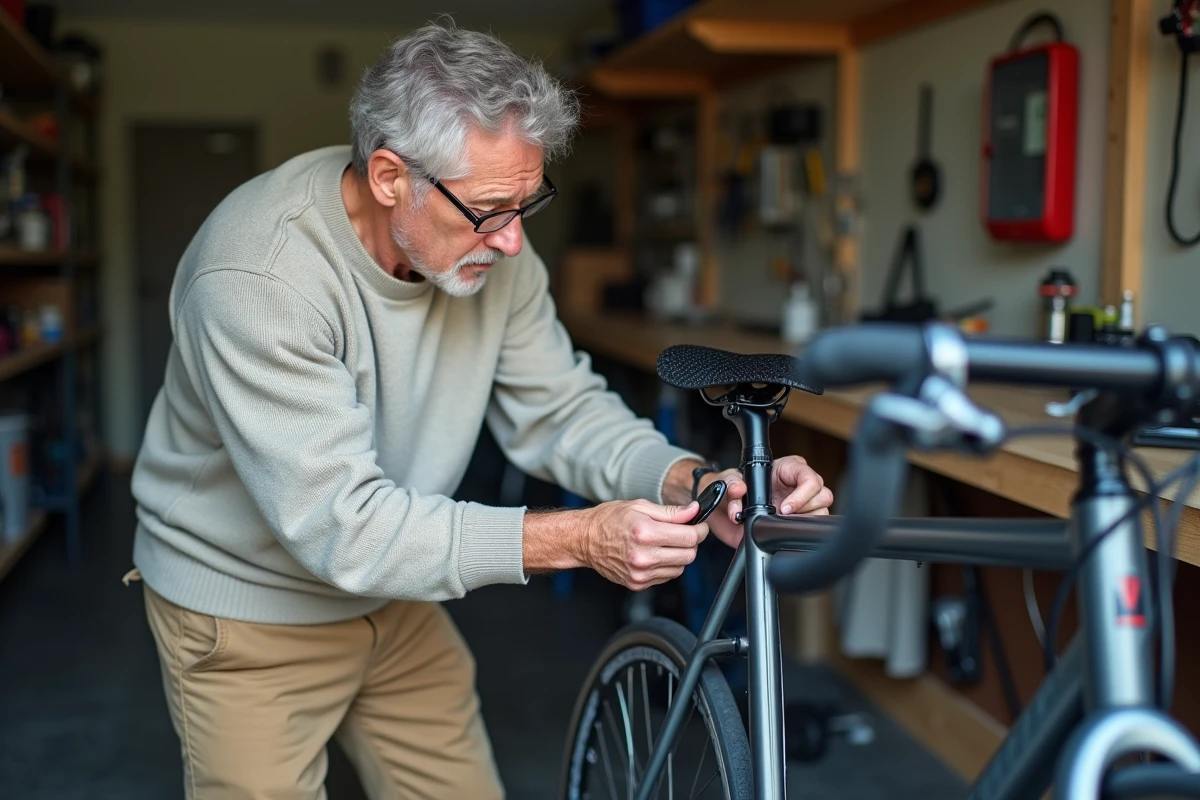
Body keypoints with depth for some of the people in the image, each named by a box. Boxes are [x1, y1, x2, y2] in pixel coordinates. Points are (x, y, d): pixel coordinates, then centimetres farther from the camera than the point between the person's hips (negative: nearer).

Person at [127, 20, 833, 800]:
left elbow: (561, 408, -6)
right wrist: (580, 539, -39)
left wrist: (689, 481, -26)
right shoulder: (257, 276, -33)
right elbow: (344, 527, -35)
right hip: (249, 617, -5)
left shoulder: (492, 247, -14)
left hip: (392, 592, 6)